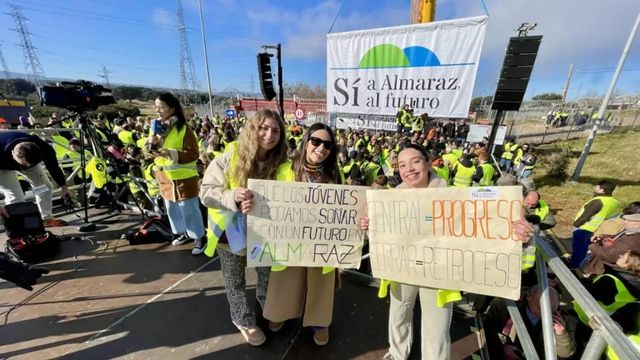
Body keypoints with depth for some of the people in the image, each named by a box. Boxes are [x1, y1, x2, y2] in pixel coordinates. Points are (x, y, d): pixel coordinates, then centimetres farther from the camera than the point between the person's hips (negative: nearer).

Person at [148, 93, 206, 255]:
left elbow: (193, 154, -19)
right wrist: (151, 143, -8)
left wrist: (170, 153, -28)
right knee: (172, 208, 18)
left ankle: (199, 237, 14)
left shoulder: (183, 129, -15)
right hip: (165, 177, 8)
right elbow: (151, 151, 13)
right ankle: (183, 232, 37)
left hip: (183, 178, -8)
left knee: (188, 209, 0)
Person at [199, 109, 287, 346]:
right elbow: (206, 192, -18)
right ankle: (244, 320, 49)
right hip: (231, 230, -1)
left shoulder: (280, 163, -14)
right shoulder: (230, 157, -20)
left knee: (268, 275, 23)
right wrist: (233, 198, -37)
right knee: (235, 281, 20)